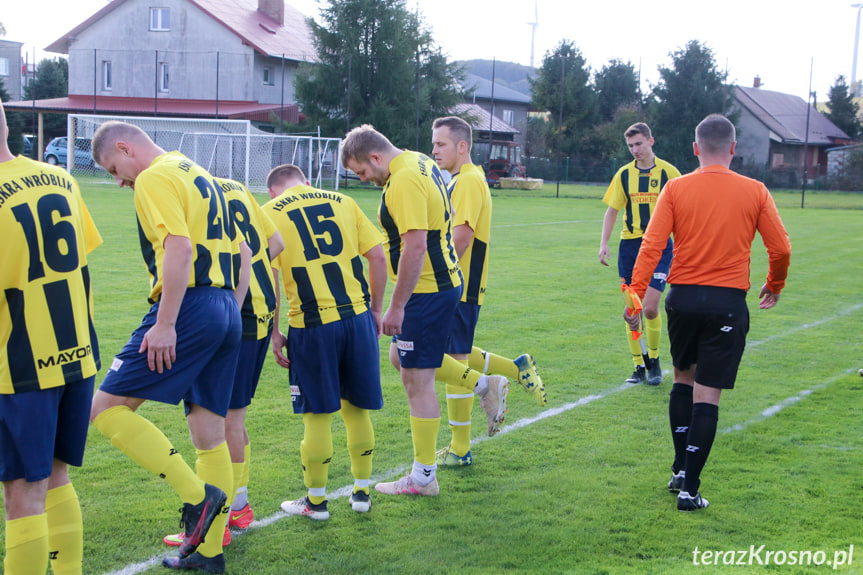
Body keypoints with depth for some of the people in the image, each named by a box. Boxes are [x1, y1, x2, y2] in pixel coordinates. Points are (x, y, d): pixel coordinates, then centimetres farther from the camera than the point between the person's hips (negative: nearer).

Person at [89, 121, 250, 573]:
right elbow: (242, 253, 22)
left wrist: (164, 324, -21)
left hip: (189, 308, -9)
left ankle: (198, 494, -9)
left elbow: (180, 249, -20)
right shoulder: (201, 177, 23)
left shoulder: (155, 179, -5)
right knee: (210, 433, 12)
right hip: (225, 312, 9)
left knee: (108, 407, -3)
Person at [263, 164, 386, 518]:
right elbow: (377, 257, 7)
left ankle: (316, 501, 19)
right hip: (358, 316, 4)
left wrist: (274, 333, -1)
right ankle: (361, 491, 26)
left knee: (317, 415, 7)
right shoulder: (342, 202, 12)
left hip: (312, 324, -3)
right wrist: (376, 310, 15)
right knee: (357, 408, 15)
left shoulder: (270, 212, 2)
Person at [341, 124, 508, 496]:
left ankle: (423, 478, 7)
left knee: (416, 381, -2)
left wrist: (396, 307, -24)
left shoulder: (403, 181, -22)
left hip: (426, 292, -10)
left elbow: (415, 247, -28)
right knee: (403, 358, 24)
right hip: (443, 280, 10)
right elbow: (448, 215, 21)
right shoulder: (421, 163, 10)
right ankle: (485, 385, 29)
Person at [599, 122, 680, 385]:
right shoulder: (624, 174, 7)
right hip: (629, 244, 3)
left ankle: (654, 361, 11)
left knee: (650, 307, -11)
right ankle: (639, 366, 14)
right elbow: (612, 210, 12)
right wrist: (604, 243, 2)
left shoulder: (668, 172, -1)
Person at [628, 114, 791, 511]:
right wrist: (774, 286, 20)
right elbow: (781, 249, 2)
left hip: (683, 298, 2)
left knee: (683, 379, 21)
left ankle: (680, 469, 24)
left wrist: (636, 292, -5)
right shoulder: (755, 192, 0)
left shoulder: (676, 188, 0)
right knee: (707, 394, 0)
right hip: (729, 301, -2)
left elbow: (651, 245, -7)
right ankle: (689, 489, 1)